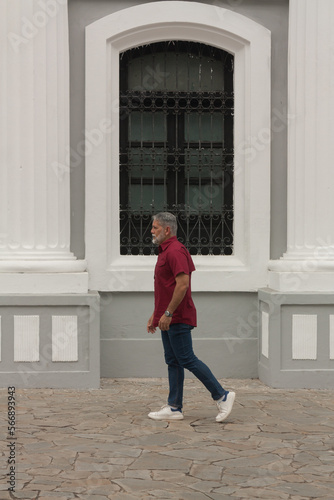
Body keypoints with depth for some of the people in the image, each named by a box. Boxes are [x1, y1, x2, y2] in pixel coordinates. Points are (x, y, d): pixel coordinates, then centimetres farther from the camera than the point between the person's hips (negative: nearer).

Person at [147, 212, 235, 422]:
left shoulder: (175, 251, -15)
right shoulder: (166, 251, 18)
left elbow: (183, 284, -24)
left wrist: (168, 313, -23)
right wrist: (155, 314, 23)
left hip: (177, 318, -11)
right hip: (169, 319, 11)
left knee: (187, 360, -8)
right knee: (173, 362, 9)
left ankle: (222, 395, -2)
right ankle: (174, 408, 12)